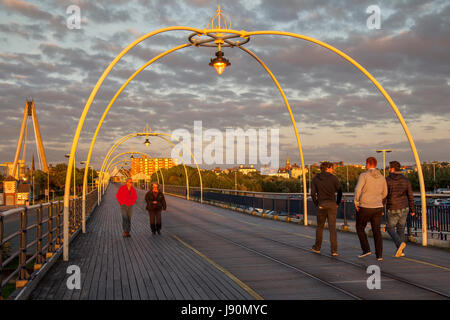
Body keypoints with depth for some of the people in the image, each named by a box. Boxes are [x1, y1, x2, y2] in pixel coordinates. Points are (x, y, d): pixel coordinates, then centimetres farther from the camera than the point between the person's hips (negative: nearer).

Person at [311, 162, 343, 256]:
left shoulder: (316, 178, 3)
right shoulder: (333, 178, -3)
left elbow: (313, 193, 0)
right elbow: (340, 191, -4)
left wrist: (316, 203, 12)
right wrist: (337, 203, 7)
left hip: (321, 205, 1)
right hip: (332, 204, -1)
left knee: (320, 226, 16)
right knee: (332, 227, -2)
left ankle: (317, 247, 27)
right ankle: (334, 250, -10)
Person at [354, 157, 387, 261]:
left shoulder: (364, 175, -11)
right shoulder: (382, 177, 6)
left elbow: (358, 189, -23)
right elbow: (384, 193, 17)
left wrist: (356, 202, -10)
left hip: (364, 208, -4)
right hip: (378, 208, 4)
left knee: (360, 228, 14)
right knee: (377, 231, 9)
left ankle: (366, 249, 4)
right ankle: (379, 255, 4)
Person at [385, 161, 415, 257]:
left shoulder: (387, 180, -10)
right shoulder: (406, 180, -1)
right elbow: (410, 196, 2)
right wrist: (412, 210, 11)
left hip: (392, 210, -3)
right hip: (404, 209, 4)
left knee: (390, 229, 12)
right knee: (400, 229, 17)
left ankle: (400, 243, -15)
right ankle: (400, 251, 12)